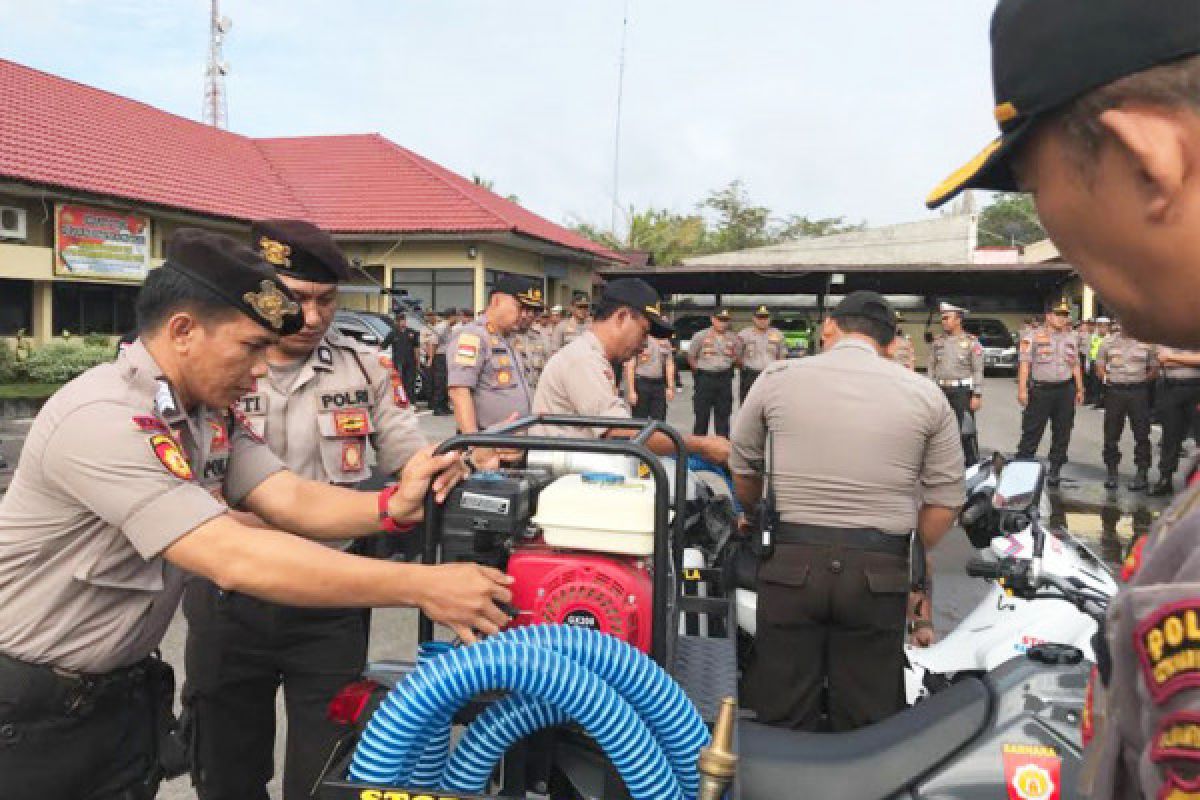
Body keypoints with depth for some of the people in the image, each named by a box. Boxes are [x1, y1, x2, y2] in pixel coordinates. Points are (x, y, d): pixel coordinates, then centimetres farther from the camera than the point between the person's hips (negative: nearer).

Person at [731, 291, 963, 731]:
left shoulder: (776, 379, 3)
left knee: (781, 724, 10)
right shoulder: (927, 395, 4)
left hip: (791, 564, 0)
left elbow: (743, 468, 14)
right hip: (880, 573, 1)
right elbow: (945, 502, 4)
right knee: (865, 729, 13)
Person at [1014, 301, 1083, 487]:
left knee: (1062, 433, 7)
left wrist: (1079, 389, 14)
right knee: (1032, 432, -4)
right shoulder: (1033, 337, -2)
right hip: (1040, 389, -5)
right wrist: (1022, 389, -14)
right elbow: (1024, 363, -6)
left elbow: (1075, 365, 19)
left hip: (1066, 390, 5)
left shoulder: (1072, 338, 14)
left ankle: (1054, 471, 16)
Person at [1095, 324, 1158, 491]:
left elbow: (1154, 369, 9)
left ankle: (1142, 473, 10)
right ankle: (1111, 470, 17)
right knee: (1111, 433, 5)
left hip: (1138, 391, -1)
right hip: (1114, 391, 1)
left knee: (1141, 434, 1)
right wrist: (1106, 378, -6)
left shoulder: (1147, 342, 4)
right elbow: (1099, 367, 10)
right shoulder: (1108, 341, 7)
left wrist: (1144, 379, -5)